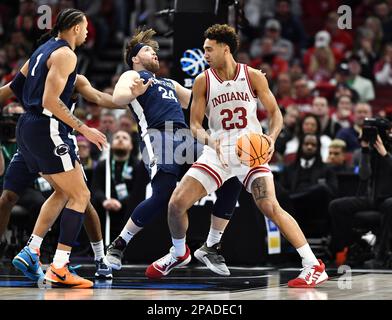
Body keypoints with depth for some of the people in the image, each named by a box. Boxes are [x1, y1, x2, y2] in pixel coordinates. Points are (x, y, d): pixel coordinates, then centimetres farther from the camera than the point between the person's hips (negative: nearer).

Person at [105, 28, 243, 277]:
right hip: (158, 137, -7)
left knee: (232, 180, -7)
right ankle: (117, 246, -7)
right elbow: (117, 98, -6)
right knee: (163, 196, -26)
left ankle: (212, 247, 1)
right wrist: (134, 93, -29)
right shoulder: (133, 76, 15)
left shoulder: (170, 83, 37)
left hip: (186, 138, 7)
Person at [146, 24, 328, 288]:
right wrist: (210, 141, -23)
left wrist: (272, 137, -20)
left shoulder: (253, 77, -5)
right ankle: (179, 254, 24)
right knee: (177, 203, -6)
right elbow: (195, 124, -1)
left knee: (270, 207, -20)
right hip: (217, 153, 3)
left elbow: (275, 112, 1)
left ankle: (314, 266, -16)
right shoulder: (203, 82, -1)